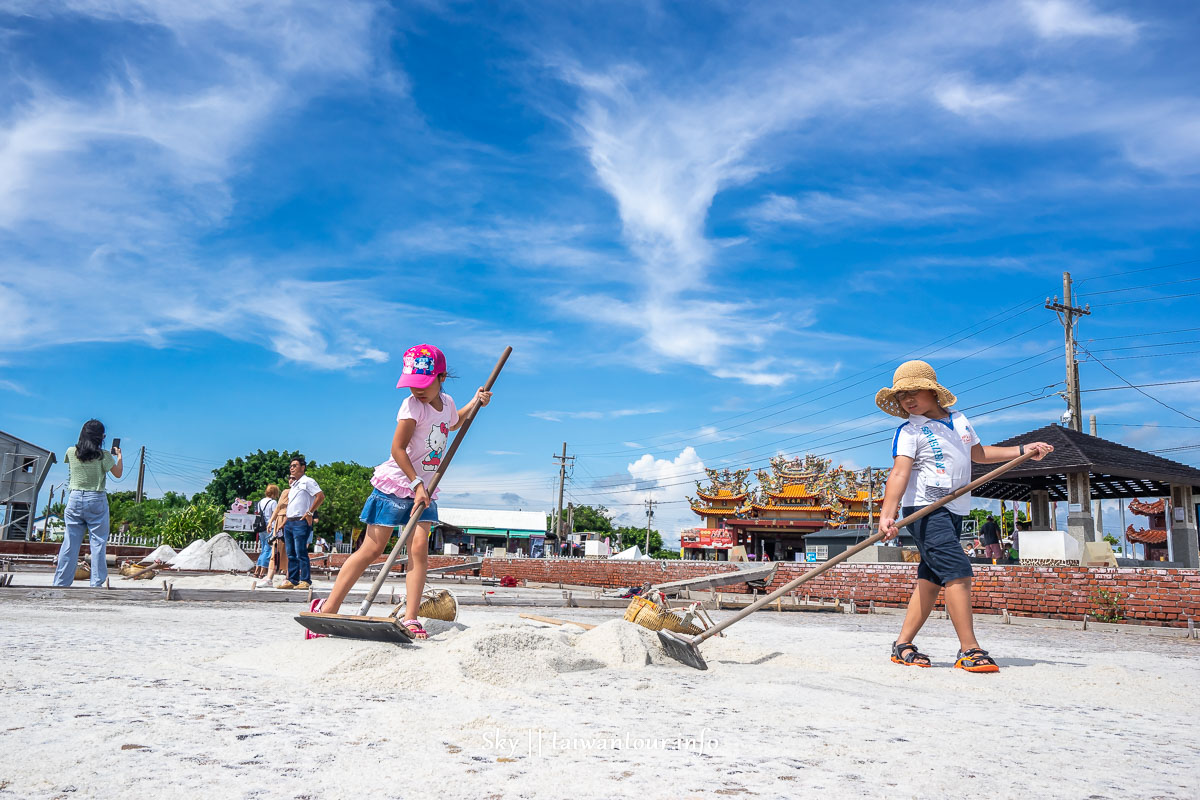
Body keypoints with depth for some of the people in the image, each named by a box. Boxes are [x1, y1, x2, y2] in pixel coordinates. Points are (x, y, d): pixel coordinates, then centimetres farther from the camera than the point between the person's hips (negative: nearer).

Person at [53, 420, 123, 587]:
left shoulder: (71, 452, 1)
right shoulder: (103, 456, -8)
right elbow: (118, 473, 3)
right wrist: (119, 455, 18)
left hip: (75, 499, 3)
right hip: (96, 499, -3)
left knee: (70, 543, 7)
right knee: (98, 542, 2)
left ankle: (60, 583, 9)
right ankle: (96, 583, 1)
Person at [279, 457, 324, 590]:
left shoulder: (307, 481, -4)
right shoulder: (293, 485, 23)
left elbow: (321, 496, -15)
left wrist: (310, 513, -16)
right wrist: (285, 521, 20)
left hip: (301, 522, -9)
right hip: (289, 523, 9)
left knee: (301, 553, -11)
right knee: (291, 554, 7)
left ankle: (305, 581, -9)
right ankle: (292, 580, 10)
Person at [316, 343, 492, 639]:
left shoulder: (447, 402, 7)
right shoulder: (412, 406, -15)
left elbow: (454, 423, 33)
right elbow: (398, 448, -18)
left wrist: (475, 403, 18)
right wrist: (416, 483, -20)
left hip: (424, 488, 6)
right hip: (396, 484, -5)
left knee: (419, 548, -9)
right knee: (372, 549, -5)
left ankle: (410, 618, -8)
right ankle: (328, 608, 4)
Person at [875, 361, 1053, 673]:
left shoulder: (959, 420, 15)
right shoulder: (909, 431, -6)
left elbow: (978, 453, 30)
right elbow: (899, 473, -18)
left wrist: (1023, 450, 25)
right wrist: (887, 515, -31)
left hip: (953, 511, 7)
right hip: (925, 509, -7)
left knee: (931, 579, 6)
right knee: (958, 572, -17)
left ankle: (903, 645, 12)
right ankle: (969, 649, -14)